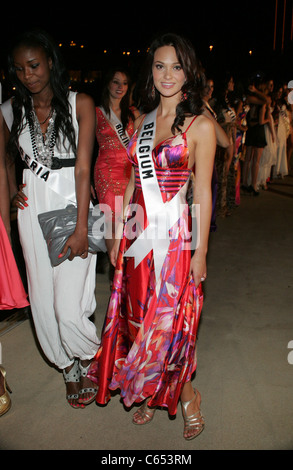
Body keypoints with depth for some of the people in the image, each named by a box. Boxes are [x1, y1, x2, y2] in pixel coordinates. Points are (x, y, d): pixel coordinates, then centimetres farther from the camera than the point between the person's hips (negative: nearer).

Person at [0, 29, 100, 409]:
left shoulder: (80, 104, -3)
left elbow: (83, 168, -10)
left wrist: (81, 227, -15)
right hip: (33, 209, 4)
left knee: (69, 305, -9)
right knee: (43, 300, 9)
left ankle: (89, 356, 24)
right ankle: (69, 369, 32)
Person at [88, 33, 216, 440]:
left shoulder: (200, 126, -6)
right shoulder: (143, 121, 10)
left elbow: (203, 193, -7)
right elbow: (134, 181, 12)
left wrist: (201, 251, -7)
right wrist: (119, 234, 11)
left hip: (174, 235, -5)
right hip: (138, 233, 6)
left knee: (169, 320, 3)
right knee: (140, 314, 13)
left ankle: (186, 397, 30)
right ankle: (150, 394, 34)